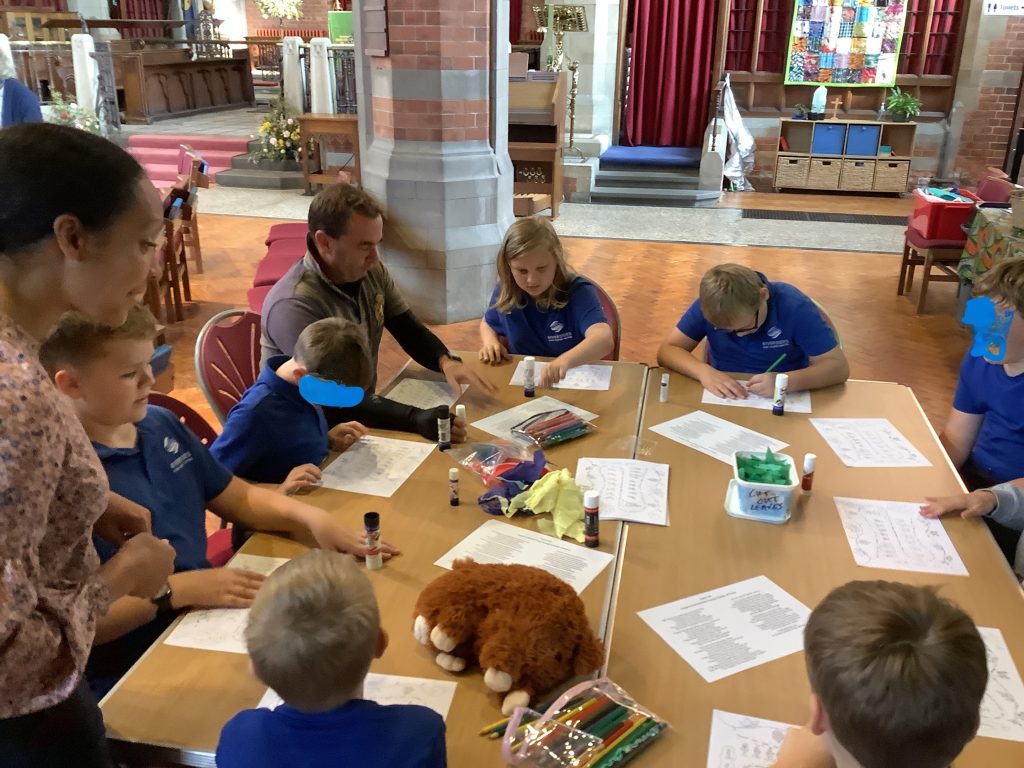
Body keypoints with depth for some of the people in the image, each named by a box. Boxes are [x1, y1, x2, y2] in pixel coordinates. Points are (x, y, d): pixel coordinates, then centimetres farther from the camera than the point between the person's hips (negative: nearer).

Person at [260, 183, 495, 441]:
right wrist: (415, 418, -43)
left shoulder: (372, 272, -2)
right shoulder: (294, 305, -26)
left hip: (363, 413, 7)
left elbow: (409, 331, 6)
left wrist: (446, 361, -17)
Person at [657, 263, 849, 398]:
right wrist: (704, 372, -27)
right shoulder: (709, 304, -12)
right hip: (723, 402, 1)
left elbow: (838, 367, -15)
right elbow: (668, 350, -10)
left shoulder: (795, 307, -17)